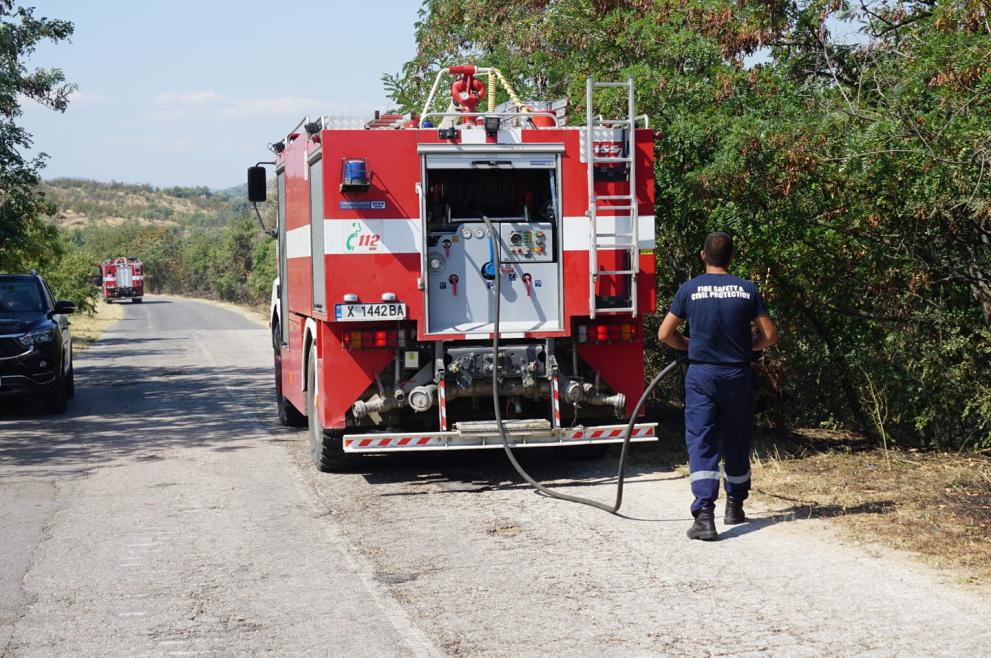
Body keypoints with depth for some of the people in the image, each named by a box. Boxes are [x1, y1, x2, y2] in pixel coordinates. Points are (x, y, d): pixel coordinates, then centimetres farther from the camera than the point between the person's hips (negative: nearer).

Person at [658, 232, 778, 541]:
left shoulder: (689, 290, -4)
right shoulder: (748, 290, -2)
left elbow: (665, 334, -1)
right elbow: (769, 336, 0)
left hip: (701, 376, -1)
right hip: (738, 376, 2)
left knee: (701, 443, -3)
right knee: (736, 443, 17)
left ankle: (704, 515, -17)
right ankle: (734, 507, 32)